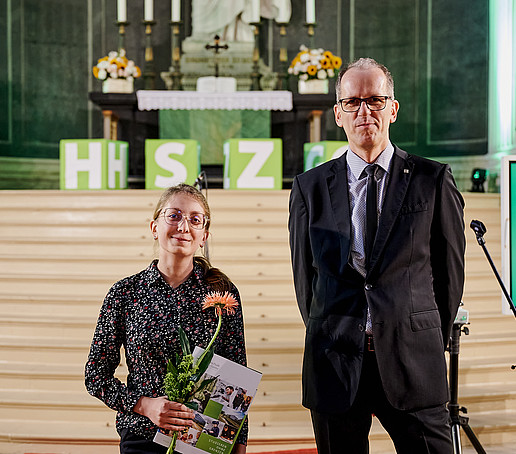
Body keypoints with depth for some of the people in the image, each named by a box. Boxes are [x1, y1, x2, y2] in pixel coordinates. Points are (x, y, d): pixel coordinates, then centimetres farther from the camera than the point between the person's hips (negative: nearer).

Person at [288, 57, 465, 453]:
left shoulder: (433, 181, 3)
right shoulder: (309, 187, 6)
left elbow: (450, 269, 7)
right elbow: (304, 277, 11)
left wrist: (431, 343, 9)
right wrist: (330, 339, 10)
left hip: (412, 363, -1)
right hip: (336, 362, 1)